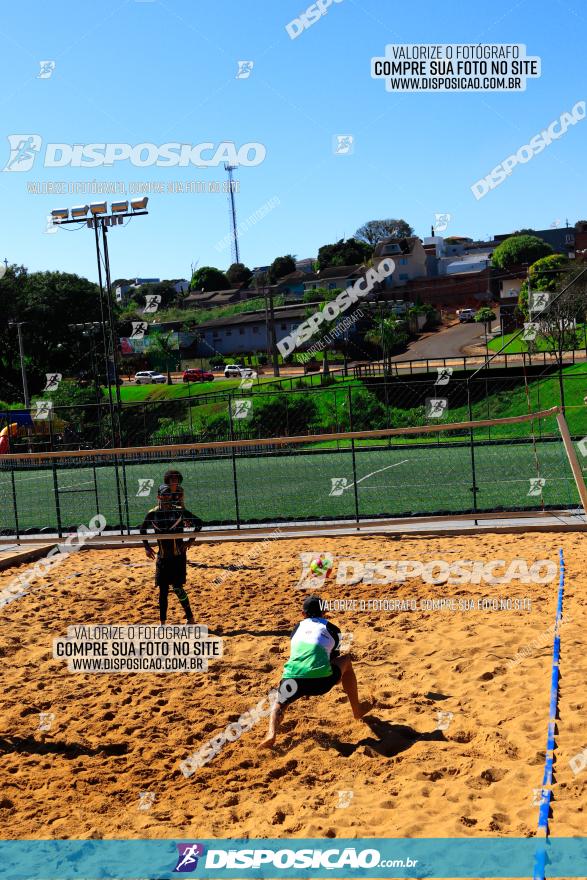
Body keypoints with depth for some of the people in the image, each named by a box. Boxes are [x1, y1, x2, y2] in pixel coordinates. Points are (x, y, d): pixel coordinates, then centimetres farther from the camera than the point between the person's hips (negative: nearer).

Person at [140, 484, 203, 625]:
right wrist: (146, 546, 8)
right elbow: (143, 529, 17)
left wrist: (190, 541, -5)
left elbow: (199, 522, 1)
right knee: (163, 590, 3)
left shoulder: (179, 511, -7)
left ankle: (190, 617, 12)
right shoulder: (153, 514, 0)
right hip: (162, 557, 3)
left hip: (178, 556, -3)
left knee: (177, 587, -4)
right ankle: (162, 622, 12)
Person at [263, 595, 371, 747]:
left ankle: (272, 733, -3)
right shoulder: (332, 629, 23)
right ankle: (357, 709, 35)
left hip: (293, 677, 1)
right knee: (346, 660, 27)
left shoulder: (298, 628, 28)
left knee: (279, 704, 30)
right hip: (321, 680, -1)